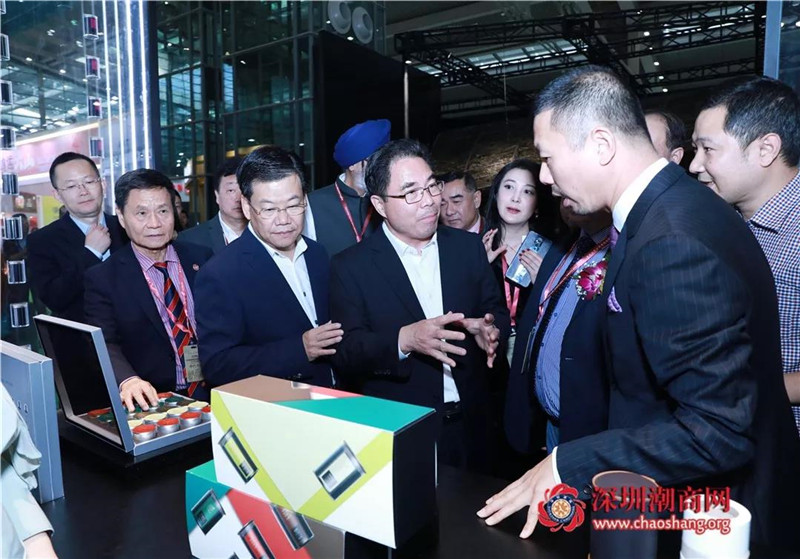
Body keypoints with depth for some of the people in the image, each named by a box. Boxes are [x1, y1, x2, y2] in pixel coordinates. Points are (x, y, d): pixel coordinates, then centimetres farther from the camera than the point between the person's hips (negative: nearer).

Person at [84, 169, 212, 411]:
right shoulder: (103, 279, 3)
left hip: (218, 393, 1)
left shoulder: (202, 259, 8)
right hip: (152, 402, -1)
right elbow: (104, 344, -7)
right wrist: (127, 380, -28)